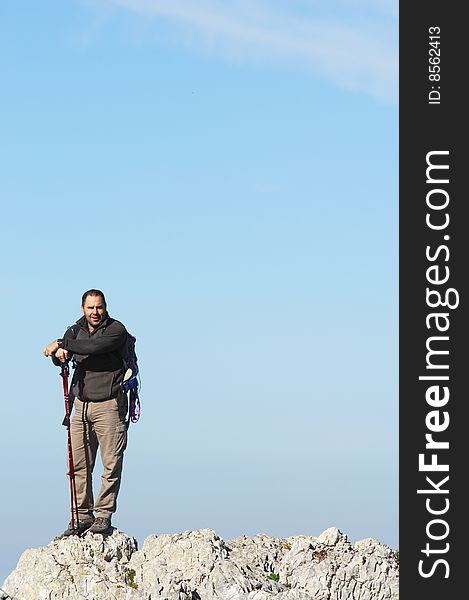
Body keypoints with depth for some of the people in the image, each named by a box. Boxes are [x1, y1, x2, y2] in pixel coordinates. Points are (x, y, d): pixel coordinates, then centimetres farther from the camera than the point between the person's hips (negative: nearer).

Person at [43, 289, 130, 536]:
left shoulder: (116, 330, -5)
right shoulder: (76, 330, 12)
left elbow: (95, 346, -23)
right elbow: (57, 356, 0)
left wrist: (61, 344, -18)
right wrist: (60, 352, -24)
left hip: (109, 406, -5)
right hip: (82, 405, 5)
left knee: (111, 464, -5)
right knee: (79, 464, 2)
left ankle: (104, 515, 2)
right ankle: (83, 515, 9)